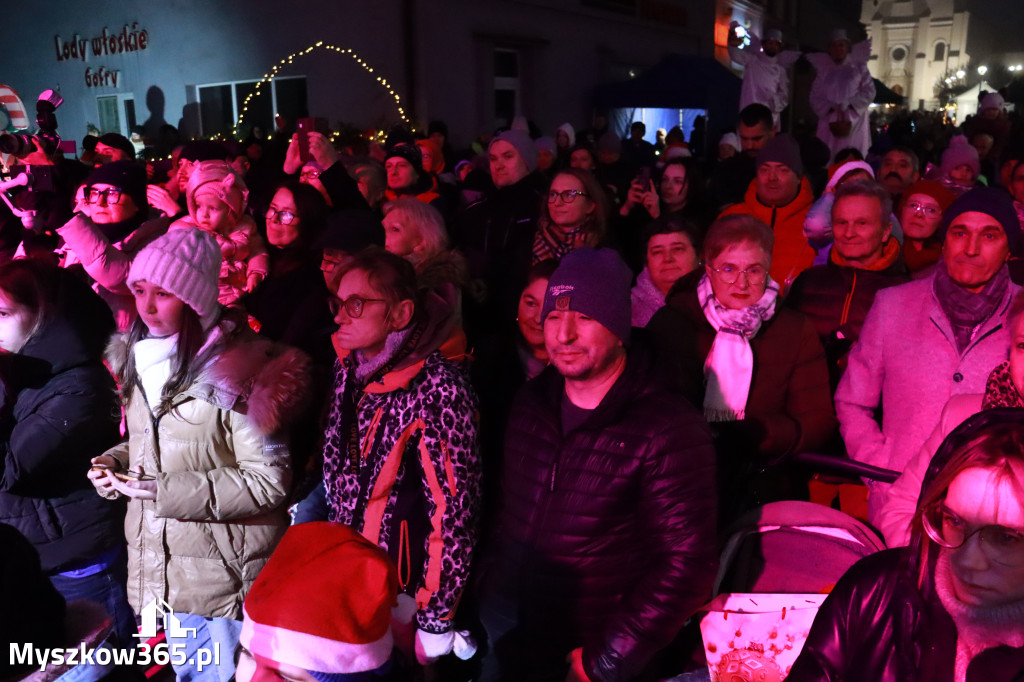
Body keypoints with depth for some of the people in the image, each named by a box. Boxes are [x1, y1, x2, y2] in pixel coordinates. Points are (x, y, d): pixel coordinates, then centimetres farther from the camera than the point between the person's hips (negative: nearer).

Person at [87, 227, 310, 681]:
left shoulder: (236, 372, -19)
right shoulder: (141, 360, 5)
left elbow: (269, 480, -21)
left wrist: (167, 491, -21)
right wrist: (113, 464, -2)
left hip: (228, 571, -7)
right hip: (165, 570, 7)